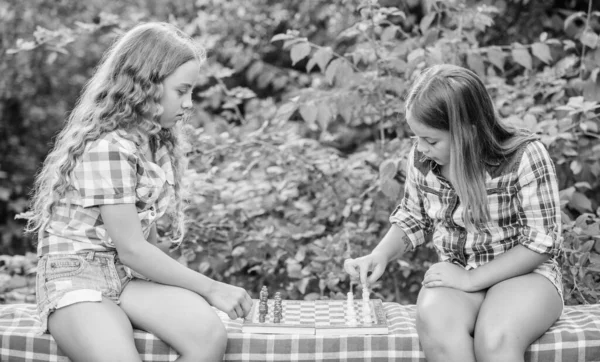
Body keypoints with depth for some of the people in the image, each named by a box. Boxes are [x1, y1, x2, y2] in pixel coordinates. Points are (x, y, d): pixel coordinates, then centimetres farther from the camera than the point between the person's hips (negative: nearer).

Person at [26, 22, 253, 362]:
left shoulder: (156, 140, 9)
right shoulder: (107, 147, -18)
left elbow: (147, 226, 9)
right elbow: (132, 249, -18)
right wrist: (211, 288, -13)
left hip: (133, 274, 7)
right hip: (77, 279, -7)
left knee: (210, 334, -22)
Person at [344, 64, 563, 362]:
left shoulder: (525, 157, -17)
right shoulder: (422, 159, -4)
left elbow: (541, 242, -14)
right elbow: (413, 220, 13)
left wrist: (471, 279, -18)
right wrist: (379, 256, -6)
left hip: (524, 274, -3)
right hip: (455, 275, 3)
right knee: (435, 326, -32)